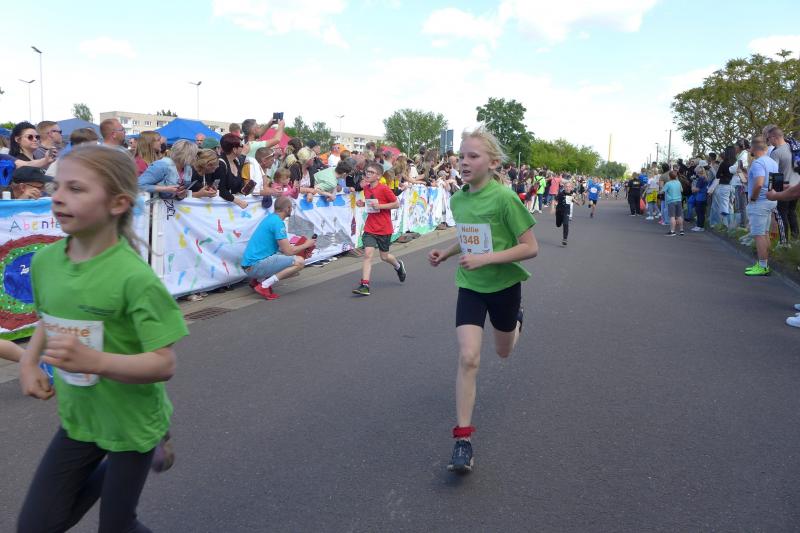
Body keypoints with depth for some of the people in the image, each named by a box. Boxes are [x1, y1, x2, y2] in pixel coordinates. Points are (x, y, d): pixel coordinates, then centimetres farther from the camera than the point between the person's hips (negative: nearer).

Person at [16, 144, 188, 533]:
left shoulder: (134, 277, -26)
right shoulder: (45, 260, -7)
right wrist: (29, 362, -4)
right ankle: (108, 468, 38)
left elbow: (164, 364, -26)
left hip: (131, 424, -5)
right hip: (77, 418, 6)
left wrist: (93, 361, -39)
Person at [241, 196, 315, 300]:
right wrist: (306, 245, 3)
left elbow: (280, 247, 22)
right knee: (299, 262, -17)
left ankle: (259, 279, 9)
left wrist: (302, 247, 17)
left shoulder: (270, 218, 15)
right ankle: (264, 286, -17)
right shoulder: (278, 222, -14)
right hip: (256, 266, -10)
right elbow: (288, 251, -14)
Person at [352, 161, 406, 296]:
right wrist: (363, 204, -1)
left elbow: (396, 204, -12)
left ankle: (398, 266, 46)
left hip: (384, 229, -4)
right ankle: (364, 285, -14)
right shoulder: (366, 188, 4)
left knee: (384, 257, 12)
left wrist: (380, 206, -21)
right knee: (368, 254, -12)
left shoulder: (384, 189, -14)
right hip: (370, 228, 4)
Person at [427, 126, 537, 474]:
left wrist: (485, 259, -28)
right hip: (470, 286, 3)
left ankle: (516, 317, 57)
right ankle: (463, 439, -6)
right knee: (468, 357, -12)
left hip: (504, 285, -3)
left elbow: (530, 247, -20)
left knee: (504, 352, 21)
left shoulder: (504, 198, -21)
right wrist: (446, 253, -1)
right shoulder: (457, 199, -3)